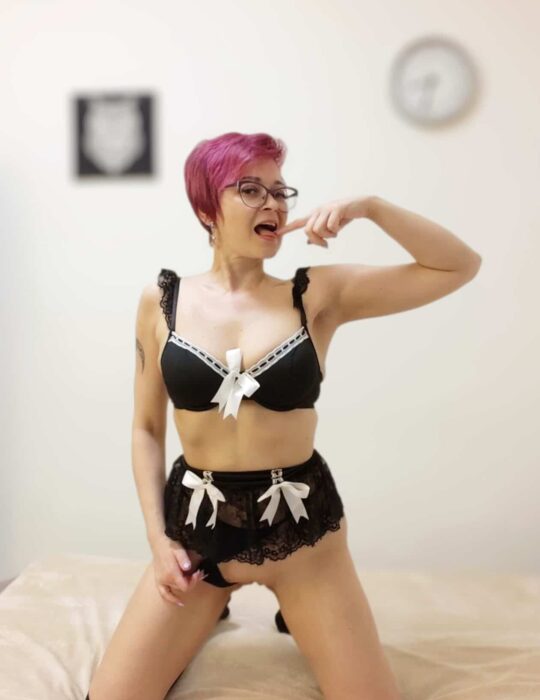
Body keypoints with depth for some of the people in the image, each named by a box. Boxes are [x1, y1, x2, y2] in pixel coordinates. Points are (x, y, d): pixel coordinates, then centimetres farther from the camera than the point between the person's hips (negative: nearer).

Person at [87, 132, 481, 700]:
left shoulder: (318, 293, -6)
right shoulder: (162, 299, -2)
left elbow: (461, 267, -7)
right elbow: (146, 427, 5)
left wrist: (370, 206, -18)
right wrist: (158, 538, -2)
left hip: (300, 527, 0)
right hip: (195, 525, 1)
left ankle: (295, 621, 35)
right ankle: (209, 611, 29)